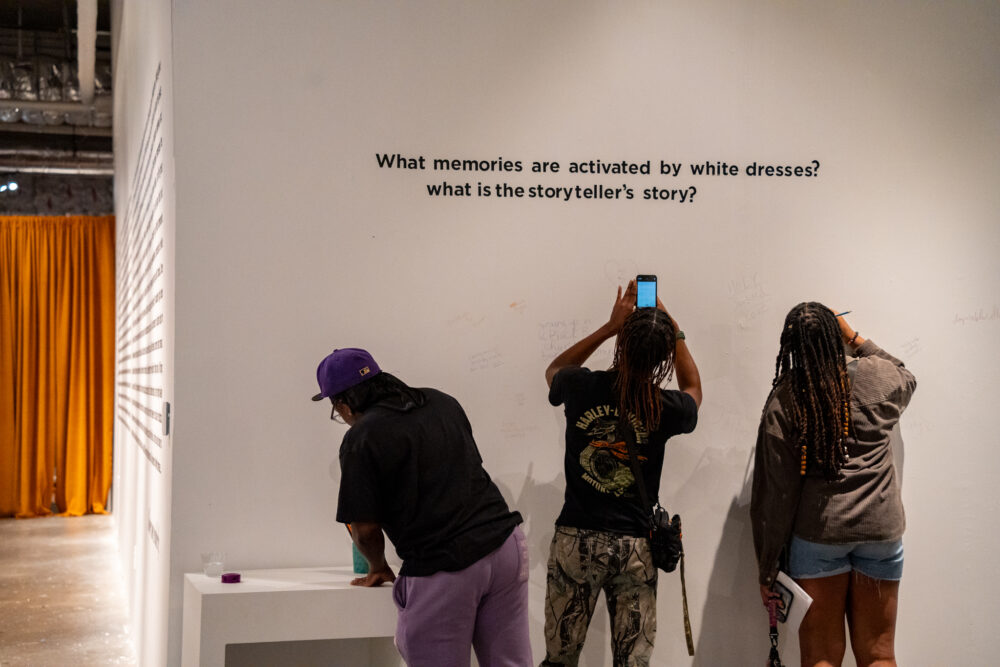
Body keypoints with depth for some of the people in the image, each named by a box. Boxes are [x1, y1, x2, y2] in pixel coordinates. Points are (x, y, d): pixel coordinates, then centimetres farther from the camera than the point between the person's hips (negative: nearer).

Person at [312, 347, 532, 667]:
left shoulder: (361, 438, -7)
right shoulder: (442, 402, 13)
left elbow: (366, 529, -7)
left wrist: (378, 568, 13)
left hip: (443, 569, -6)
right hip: (505, 542, 7)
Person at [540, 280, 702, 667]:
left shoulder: (580, 386, -8)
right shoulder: (665, 408, -8)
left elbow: (554, 369, 20)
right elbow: (692, 388, 19)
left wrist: (610, 326, 17)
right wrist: (672, 331, 19)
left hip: (576, 538, 1)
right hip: (635, 546, 0)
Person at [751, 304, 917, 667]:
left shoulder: (783, 401, -6)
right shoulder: (877, 377, -2)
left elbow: (776, 489, -6)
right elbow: (906, 377, 26)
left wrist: (768, 568, 1)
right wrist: (856, 340, 28)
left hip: (817, 531, -2)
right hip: (881, 527, 2)